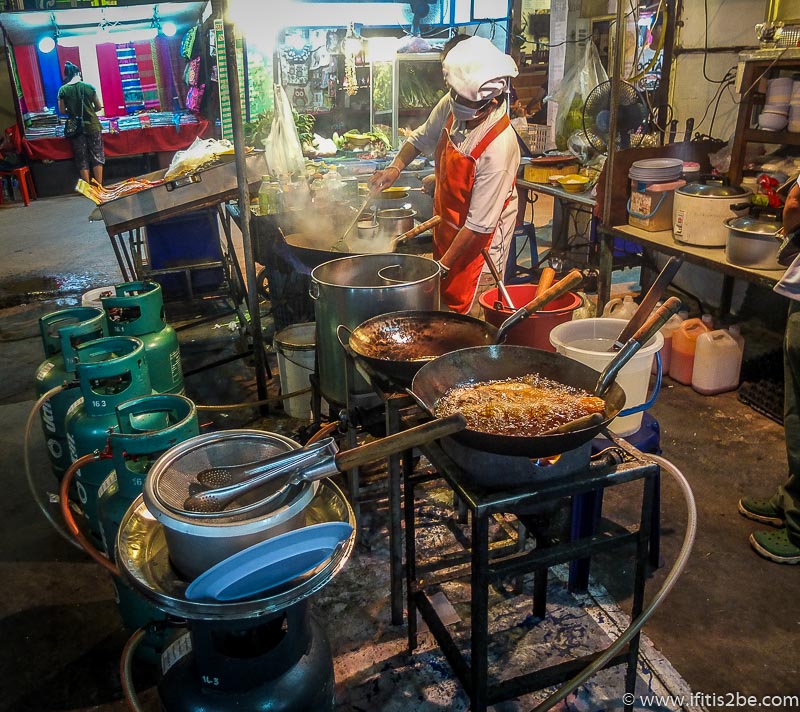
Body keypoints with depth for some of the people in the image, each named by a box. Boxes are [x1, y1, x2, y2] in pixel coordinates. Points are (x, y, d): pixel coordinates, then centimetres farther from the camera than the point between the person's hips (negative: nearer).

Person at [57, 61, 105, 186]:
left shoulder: (63, 90, -3)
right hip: (92, 126, 0)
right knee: (97, 157, 7)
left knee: (82, 160, 7)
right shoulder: (89, 87, -4)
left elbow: (62, 111, -1)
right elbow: (98, 107, 3)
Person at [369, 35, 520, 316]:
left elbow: (478, 225, -27)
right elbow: (422, 137, 13)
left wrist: (443, 266, -20)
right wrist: (395, 167, -3)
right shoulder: (451, 105, -11)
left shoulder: (498, 148, -32)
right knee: (442, 304, 19)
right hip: (446, 224, 7)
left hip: (476, 241, -7)